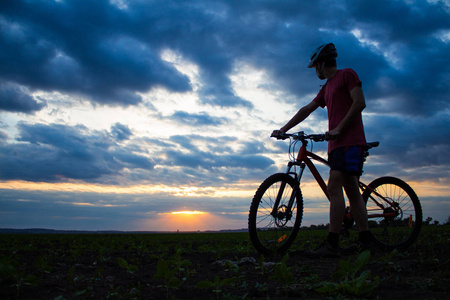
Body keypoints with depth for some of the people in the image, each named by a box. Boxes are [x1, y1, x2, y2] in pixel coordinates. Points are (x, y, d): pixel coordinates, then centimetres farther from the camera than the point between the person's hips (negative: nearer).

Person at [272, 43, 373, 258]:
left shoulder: (347, 74, 2)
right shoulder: (326, 88, 25)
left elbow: (360, 103, -10)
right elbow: (306, 110, 25)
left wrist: (338, 129, -15)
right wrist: (283, 130, 22)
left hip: (349, 141, -9)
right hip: (337, 143, 9)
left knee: (334, 188, -17)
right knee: (351, 191, 6)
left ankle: (332, 244, -19)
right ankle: (365, 240, 9)